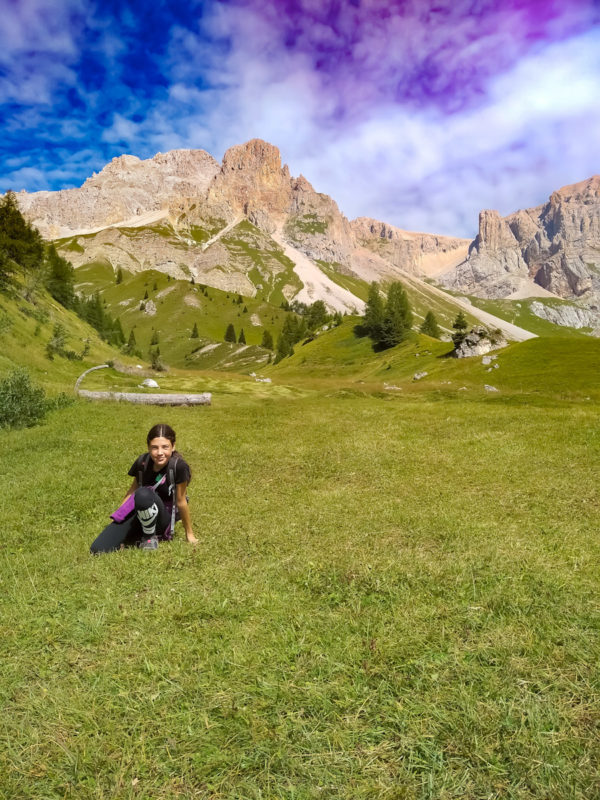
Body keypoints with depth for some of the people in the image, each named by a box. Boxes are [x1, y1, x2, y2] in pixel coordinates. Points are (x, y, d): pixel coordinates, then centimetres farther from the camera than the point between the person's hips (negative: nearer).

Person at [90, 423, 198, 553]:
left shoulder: (178, 466, -22)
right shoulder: (142, 461, -8)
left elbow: (181, 501, -13)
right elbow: (133, 490, 8)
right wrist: (117, 515, 9)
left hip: (164, 519, -3)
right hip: (138, 514, 4)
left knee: (143, 494, -36)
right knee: (97, 549, -15)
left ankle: (150, 537, -11)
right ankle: (138, 537, 6)